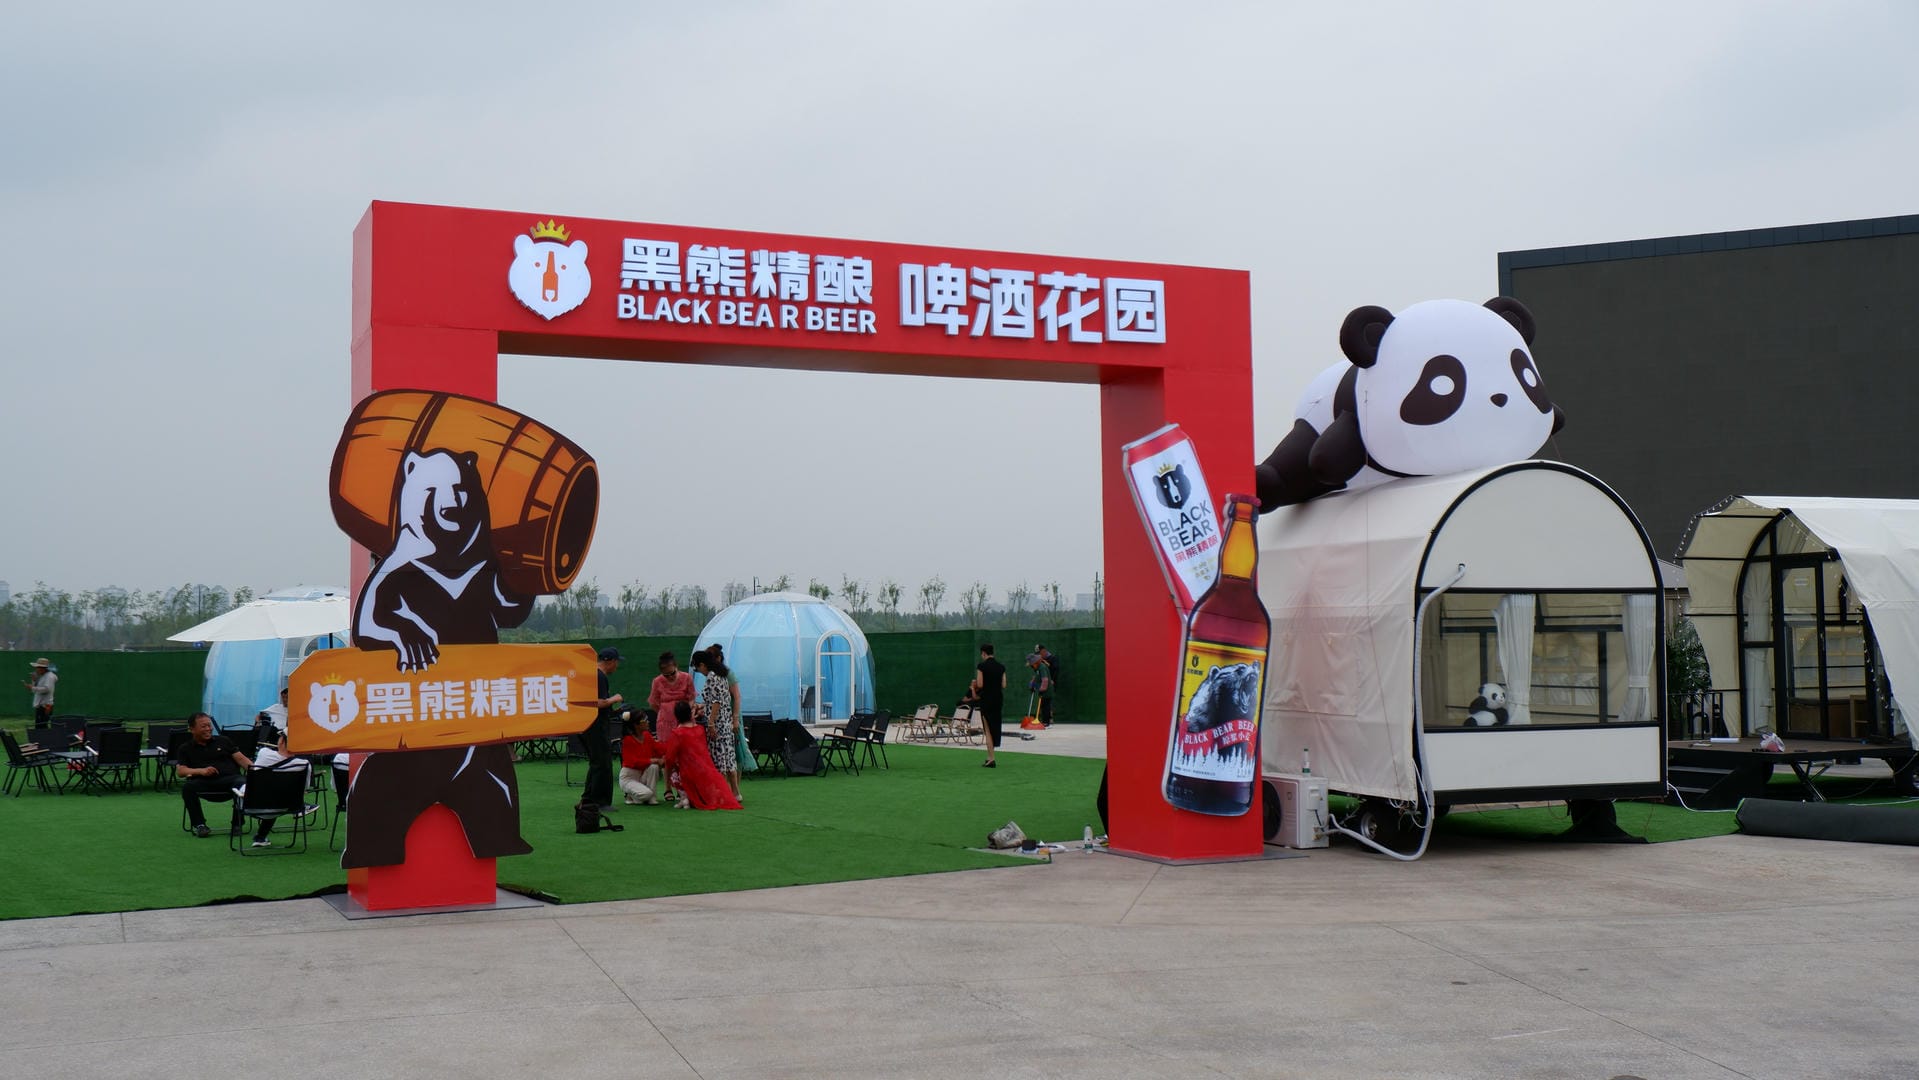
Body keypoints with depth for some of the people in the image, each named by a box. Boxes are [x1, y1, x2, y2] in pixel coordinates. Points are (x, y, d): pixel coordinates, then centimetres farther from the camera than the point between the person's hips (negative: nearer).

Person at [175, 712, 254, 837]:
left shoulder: (223, 741, 22)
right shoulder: (186, 748, 18)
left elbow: (241, 758, 15)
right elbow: (180, 771, 5)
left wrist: (253, 767, -7)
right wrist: (201, 771, -14)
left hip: (230, 777, 0)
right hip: (204, 782, 0)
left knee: (243, 783, -35)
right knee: (187, 787, -33)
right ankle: (199, 824, -17)